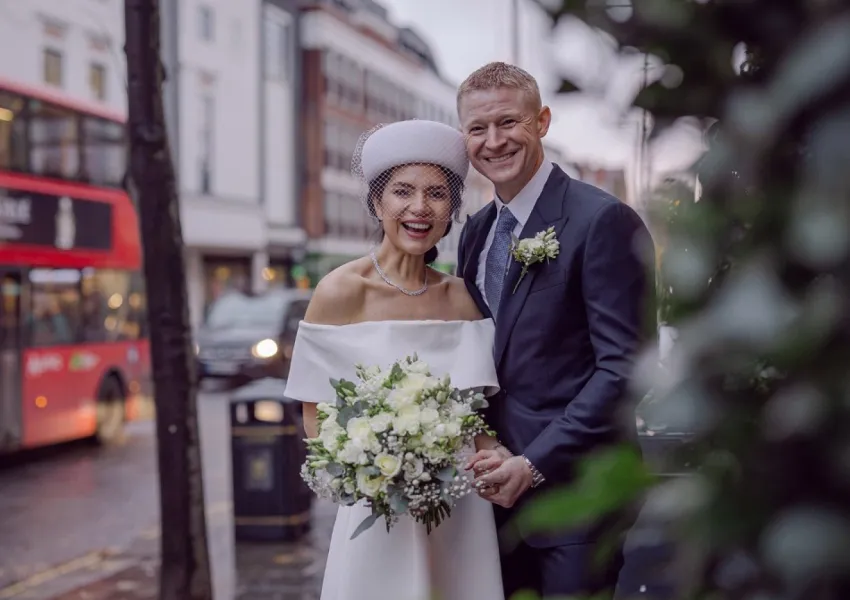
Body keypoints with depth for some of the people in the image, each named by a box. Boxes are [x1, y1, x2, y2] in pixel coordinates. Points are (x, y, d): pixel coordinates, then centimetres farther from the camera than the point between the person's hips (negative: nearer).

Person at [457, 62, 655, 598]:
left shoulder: (603, 221, -13)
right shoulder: (477, 231, 11)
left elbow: (624, 366, -17)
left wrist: (534, 464, -18)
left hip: (574, 493, -6)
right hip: (497, 488, 7)